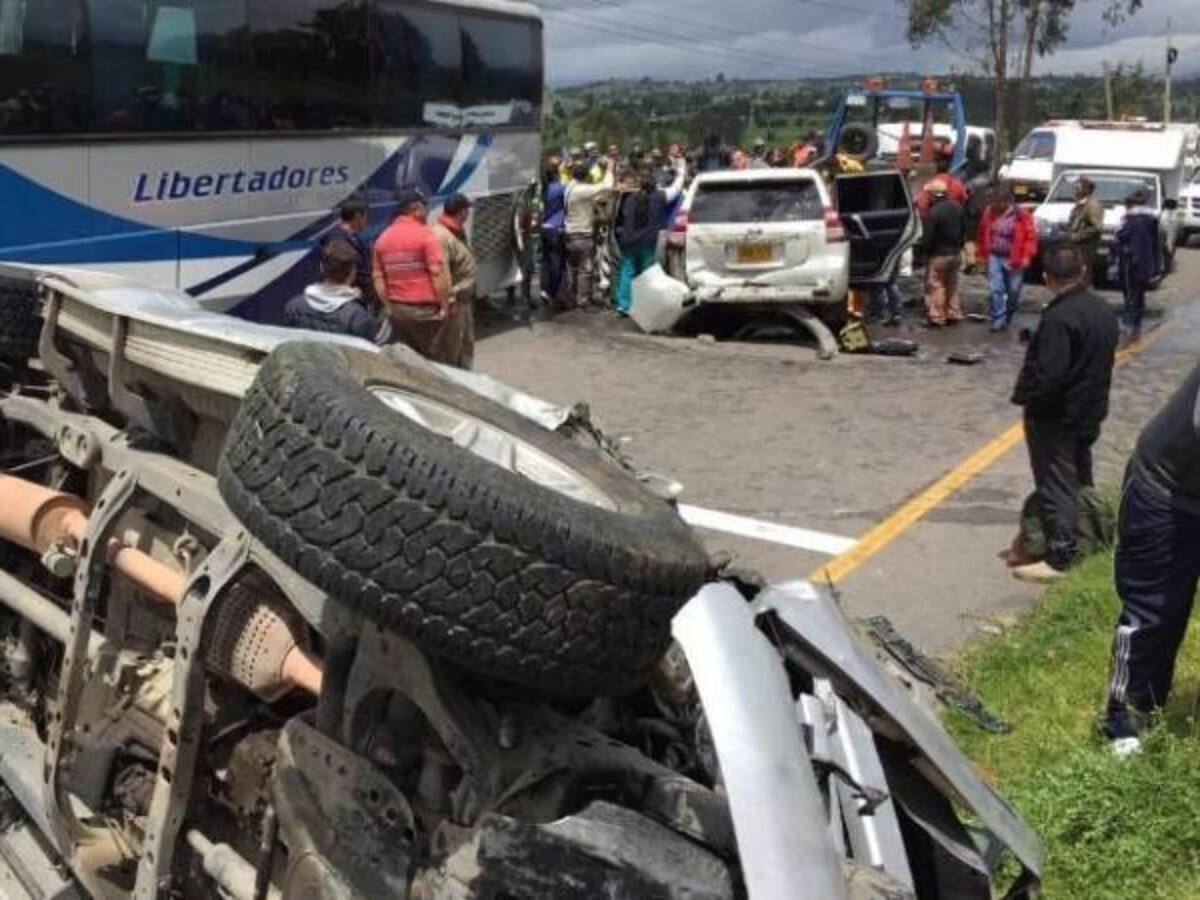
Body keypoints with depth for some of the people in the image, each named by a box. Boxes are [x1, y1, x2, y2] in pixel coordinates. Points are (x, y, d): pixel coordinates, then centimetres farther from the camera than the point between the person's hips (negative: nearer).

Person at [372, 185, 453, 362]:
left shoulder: (383, 238, 8)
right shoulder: (425, 234, -10)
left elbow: (378, 278, 8)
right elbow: (438, 274, -16)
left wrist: (390, 307, 13)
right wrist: (444, 306, -8)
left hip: (397, 312, 6)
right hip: (424, 310, -6)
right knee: (433, 361, 2)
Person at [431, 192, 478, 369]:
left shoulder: (458, 232, 11)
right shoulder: (441, 236, -23)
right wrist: (448, 301, -26)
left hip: (465, 298, 11)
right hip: (454, 302, -11)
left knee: (467, 344, 21)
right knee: (451, 349, -1)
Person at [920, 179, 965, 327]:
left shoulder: (935, 212, -22)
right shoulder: (957, 208, 5)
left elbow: (928, 236, -20)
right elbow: (963, 230, 12)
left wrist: (925, 249, -4)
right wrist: (958, 246, 20)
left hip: (939, 254, -8)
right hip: (955, 253, 8)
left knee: (935, 285, 0)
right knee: (952, 284, 18)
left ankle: (936, 317, 1)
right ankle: (953, 314, 24)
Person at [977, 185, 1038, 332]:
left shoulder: (1021, 215, -10)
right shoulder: (990, 212, 0)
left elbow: (1031, 236, -9)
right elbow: (983, 234, 13)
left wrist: (1026, 256, -13)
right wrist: (983, 253, 15)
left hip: (1014, 260, -2)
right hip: (994, 257, 2)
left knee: (1013, 291, 10)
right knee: (995, 289, -8)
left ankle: (1008, 317, 31)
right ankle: (997, 319, -3)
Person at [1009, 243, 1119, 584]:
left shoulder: (1059, 318, -24)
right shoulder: (1103, 310, 4)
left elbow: (1049, 375, -28)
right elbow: (1102, 362, 13)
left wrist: (1024, 396, -13)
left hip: (1056, 417, -9)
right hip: (1090, 411, 9)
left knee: (1056, 486, -3)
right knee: (1079, 480, 20)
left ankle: (1059, 557, 0)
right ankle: (1077, 541, 32)